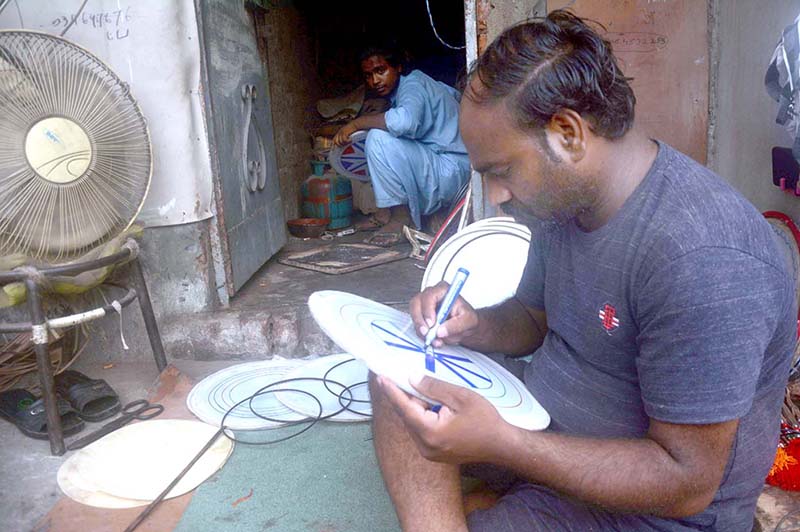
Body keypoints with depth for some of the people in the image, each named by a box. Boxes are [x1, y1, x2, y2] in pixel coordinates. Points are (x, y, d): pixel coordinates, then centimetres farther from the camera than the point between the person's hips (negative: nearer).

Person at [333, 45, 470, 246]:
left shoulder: (413, 82, -11)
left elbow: (405, 121, -35)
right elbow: (455, 94, 33)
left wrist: (356, 123, -22)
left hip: (453, 168, -10)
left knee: (379, 138, -24)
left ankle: (402, 216, -12)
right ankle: (386, 211, 11)